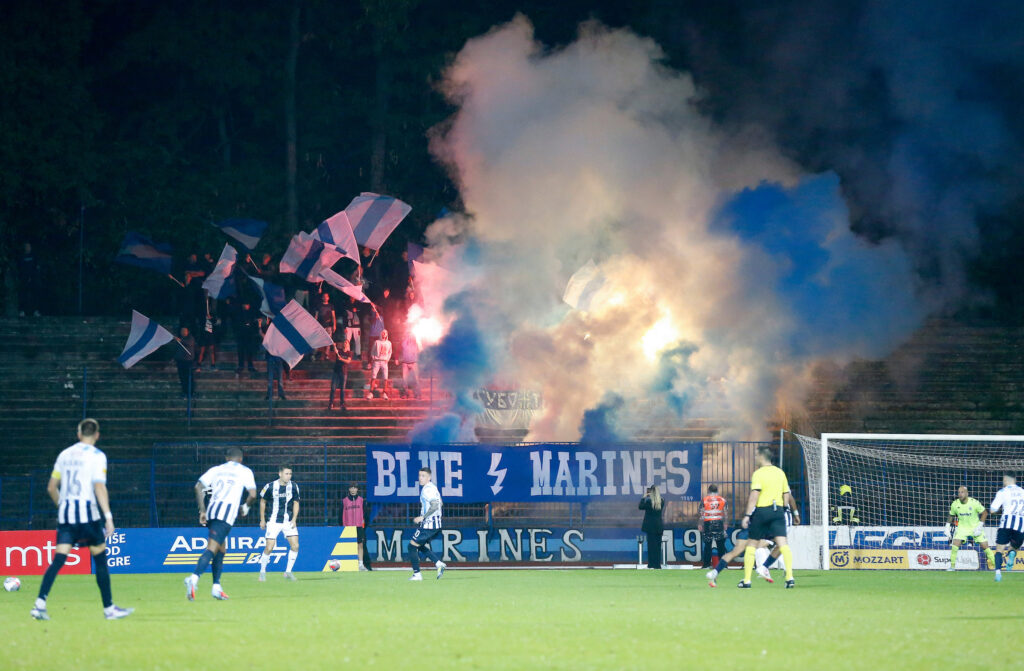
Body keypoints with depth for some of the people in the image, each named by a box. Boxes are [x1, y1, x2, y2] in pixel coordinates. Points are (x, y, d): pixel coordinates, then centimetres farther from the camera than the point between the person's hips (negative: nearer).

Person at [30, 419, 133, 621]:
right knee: (100, 559, 6)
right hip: (87, 511, -5)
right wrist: (108, 517, -15)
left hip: (65, 511, 5)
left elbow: (51, 487, 15)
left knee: (58, 559, -1)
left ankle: (40, 604, -15)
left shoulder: (65, 454, 12)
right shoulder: (96, 456, -3)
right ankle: (109, 608, 11)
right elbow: (99, 487, -13)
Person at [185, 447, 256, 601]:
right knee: (212, 548, -16)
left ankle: (216, 587, 16)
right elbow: (252, 495, 2)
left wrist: (202, 510, 9)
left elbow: (198, 487, 9)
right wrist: (245, 508, 22)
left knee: (221, 549, 20)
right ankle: (194, 578, -36)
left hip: (212, 509, 5)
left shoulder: (216, 470, 21)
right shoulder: (245, 472, 11)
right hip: (228, 511, -5)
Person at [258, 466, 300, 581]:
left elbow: (296, 503, 7)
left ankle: (288, 572, 5)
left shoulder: (294, 486, -2)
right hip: (274, 522, -3)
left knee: (295, 546, -9)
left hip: (289, 521, 3)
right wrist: (262, 519, 7)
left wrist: (294, 519, -4)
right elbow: (262, 501, 5)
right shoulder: (270, 486, -9)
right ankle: (262, 571, 11)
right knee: (269, 548, -9)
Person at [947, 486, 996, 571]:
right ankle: (952, 566, -3)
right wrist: (948, 526, 2)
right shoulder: (955, 504, -10)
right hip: (962, 528, 2)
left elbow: (984, 513, -8)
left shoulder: (974, 502, -19)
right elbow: (951, 515, 9)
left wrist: (980, 526, -14)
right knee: (954, 545, -15)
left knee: (985, 546, -4)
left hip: (975, 528, -2)